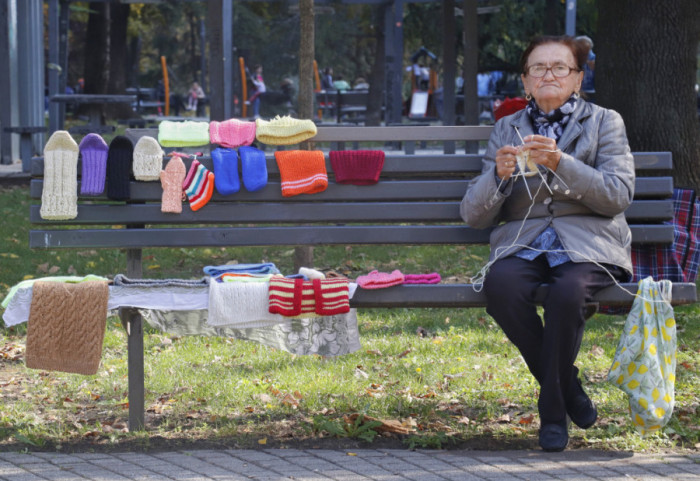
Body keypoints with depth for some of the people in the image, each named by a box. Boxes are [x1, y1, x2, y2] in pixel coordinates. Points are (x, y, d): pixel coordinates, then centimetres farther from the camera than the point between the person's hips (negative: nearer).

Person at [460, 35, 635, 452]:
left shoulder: (605, 122, 14)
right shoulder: (507, 129, 19)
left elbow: (619, 195, -3)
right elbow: (474, 214, 12)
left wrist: (561, 163, -15)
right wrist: (498, 175, -10)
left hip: (588, 244, -2)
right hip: (523, 243, 2)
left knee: (568, 290, -37)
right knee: (500, 285, -33)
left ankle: (552, 408, -16)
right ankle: (569, 388, -14)